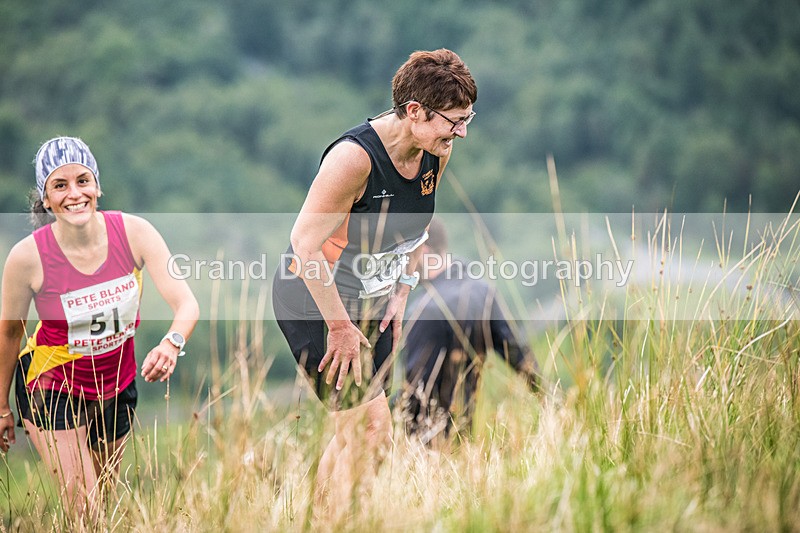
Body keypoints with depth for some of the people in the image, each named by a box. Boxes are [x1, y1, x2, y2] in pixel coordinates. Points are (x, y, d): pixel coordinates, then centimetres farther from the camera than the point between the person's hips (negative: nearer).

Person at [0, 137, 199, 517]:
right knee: (84, 512, -14)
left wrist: (172, 343, -43)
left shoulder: (134, 232, -18)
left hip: (117, 384, 3)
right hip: (52, 386, -3)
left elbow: (186, 303, -21)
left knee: (109, 500, 19)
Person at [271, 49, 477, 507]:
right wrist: (340, 326, -22)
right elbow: (306, 242, -27)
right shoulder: (355, 157, -28)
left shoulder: (436, 153, -5)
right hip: (314, 300, -8)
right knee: (371, 428, -13)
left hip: (372, 304, 8)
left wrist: (402, 292, 7)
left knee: (354, 434, 9)